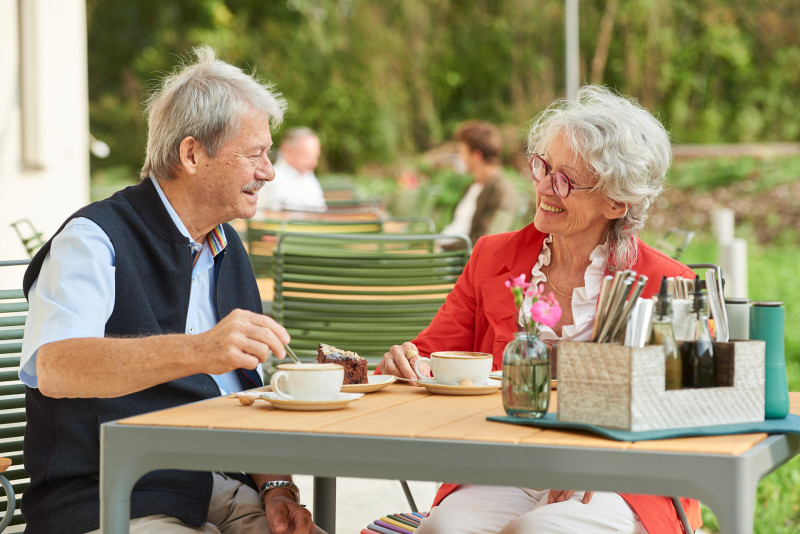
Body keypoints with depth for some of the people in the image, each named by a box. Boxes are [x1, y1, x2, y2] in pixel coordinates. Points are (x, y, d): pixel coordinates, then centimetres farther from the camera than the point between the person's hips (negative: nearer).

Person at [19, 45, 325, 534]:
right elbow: (55, 368, -28)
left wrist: (275, 487, 3)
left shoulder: (227, 248, 17)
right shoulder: (94, 240, -9)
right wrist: (197, 351, -41)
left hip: (218, 493, 7)